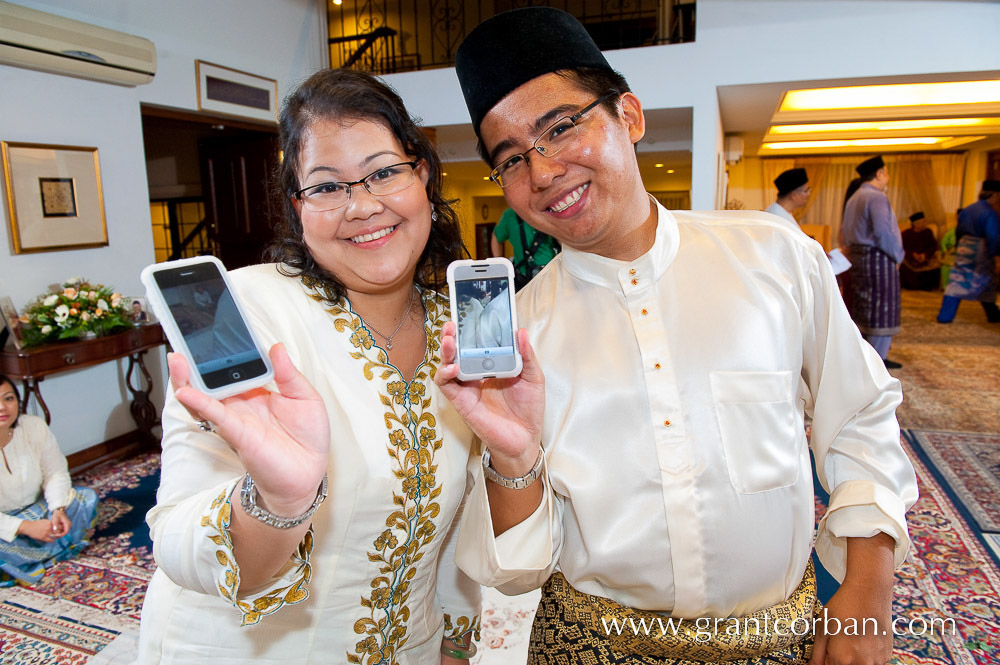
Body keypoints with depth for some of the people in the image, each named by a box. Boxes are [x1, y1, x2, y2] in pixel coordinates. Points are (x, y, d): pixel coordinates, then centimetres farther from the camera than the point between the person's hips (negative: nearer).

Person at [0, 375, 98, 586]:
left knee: (87, 497, -15)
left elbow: (56, 473, -4)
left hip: (36, 509, 5)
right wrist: (26, 527, -29)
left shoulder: (36, 427, -12)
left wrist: (58, 509, -22)